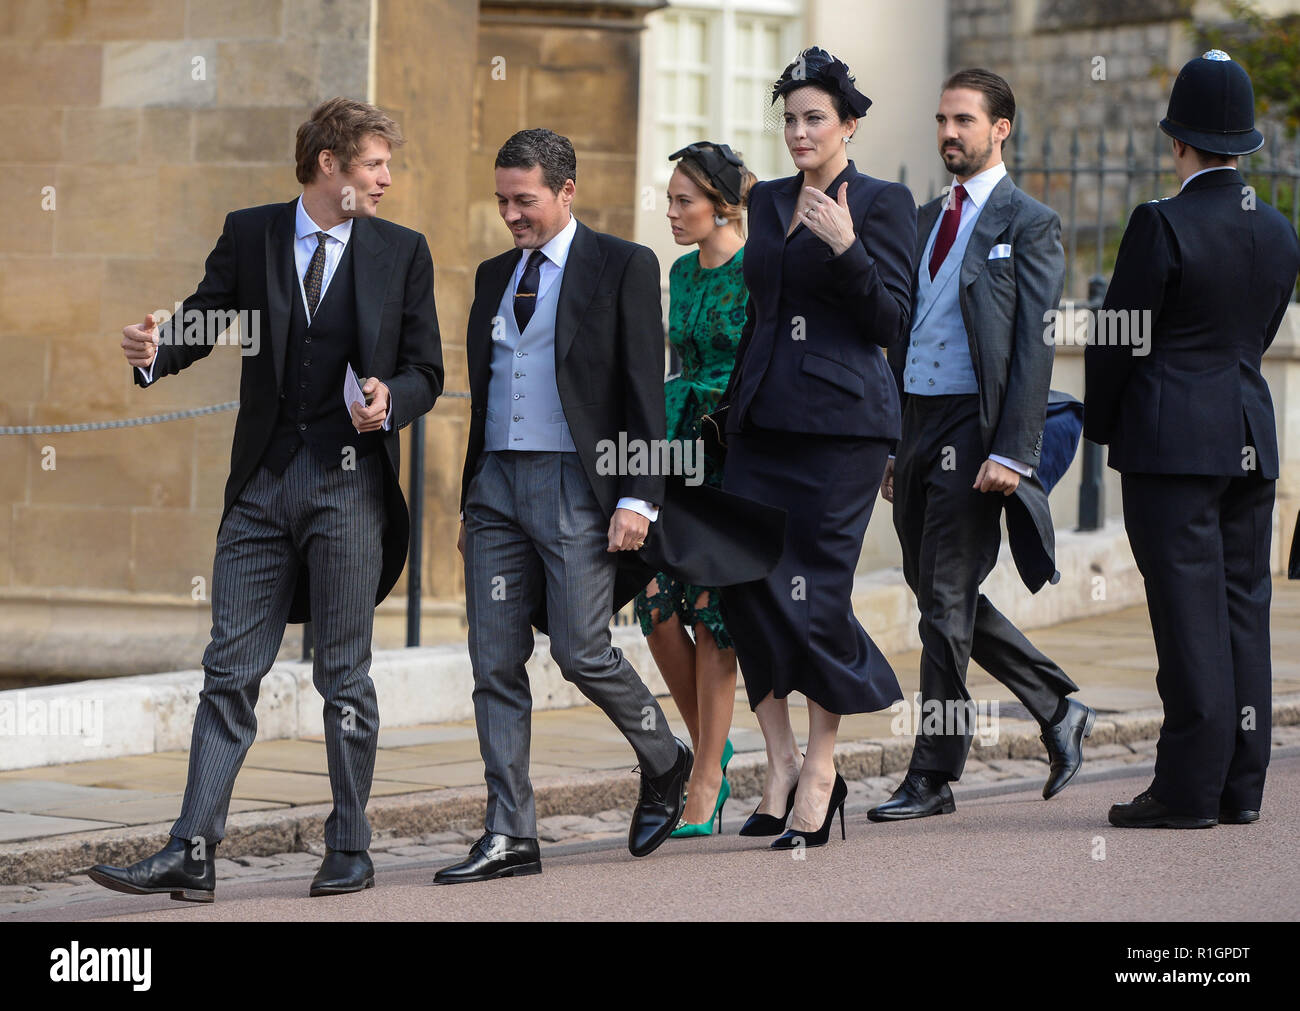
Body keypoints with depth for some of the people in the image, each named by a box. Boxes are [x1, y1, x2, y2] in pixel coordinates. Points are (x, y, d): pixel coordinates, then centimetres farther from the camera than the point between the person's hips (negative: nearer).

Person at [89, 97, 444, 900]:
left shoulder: (402, 251, 6)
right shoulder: (250, 234, 7)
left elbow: (426, 370, 8)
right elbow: (202, 323, 5)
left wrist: (391, 400, -14)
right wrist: (156, 352, -17)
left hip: (350, 480, -1)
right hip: (264, 480, 1)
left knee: (344, 675, 3)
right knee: (231, 670, -1)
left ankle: (351, 852, 13)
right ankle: (192, 854, -1)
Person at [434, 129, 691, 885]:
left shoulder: (622, 267, -1)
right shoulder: (495, 276, 17)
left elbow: (646, 389, -5)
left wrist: (639, 497, -13)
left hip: (575, 485, -6)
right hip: (496, 484, 6)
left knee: (583, 652, -9)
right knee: (496, 664, 0)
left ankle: (665, 763, 19)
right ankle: (510, 836, 3)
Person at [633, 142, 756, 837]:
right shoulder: (684, 273, 14)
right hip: (681, 446, 7)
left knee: (713, 612, -7)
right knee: (657, 604, -3)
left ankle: (705, 784, -1)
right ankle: (710, 746, 15)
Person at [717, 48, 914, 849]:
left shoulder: (883, 204, -1)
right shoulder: (767, 202, 16)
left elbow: (893, 322, -7)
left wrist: (846, 247, -19)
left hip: (842, 417, -5)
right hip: (764, 417, 5)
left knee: (818, 588, -5)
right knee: (743, 572, -6)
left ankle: (821, 767, 6)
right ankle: (780, 760, 2)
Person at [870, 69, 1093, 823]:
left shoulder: (1029, 224, -5)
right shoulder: (926, 219, 17)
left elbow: (1034, 346, -11)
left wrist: (1013, 452, -18)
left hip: (974, 424, -8)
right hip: (916, 422, 8)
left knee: (947, 601, -6)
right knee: (942, 597, 11)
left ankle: (934, 776, 1)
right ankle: (1060, 710, 26)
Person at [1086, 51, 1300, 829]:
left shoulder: (1162, 224, -12)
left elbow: (1119, 338, -7)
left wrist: (1102, 425, 8)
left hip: (1173, 442, -6)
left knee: (1190, 615, -6)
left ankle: (1190, 788, -5)